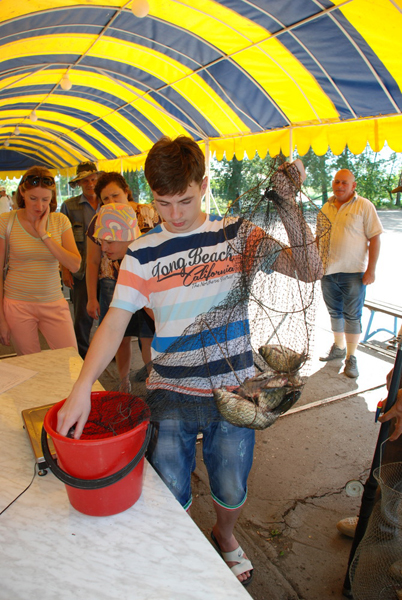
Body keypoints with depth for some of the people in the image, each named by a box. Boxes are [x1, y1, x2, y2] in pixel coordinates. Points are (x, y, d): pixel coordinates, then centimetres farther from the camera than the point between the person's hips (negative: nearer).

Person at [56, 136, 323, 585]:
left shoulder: (237, 234, -4)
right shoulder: (143, 253, -5)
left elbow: (308, 270, -9)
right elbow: (114, 324, -9)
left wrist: (287, 203, -20)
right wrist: (82, 387, -22)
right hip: (170, 395, 0)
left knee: (232, 489, 17)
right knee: (170, 494, 13)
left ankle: (224, 534, 54)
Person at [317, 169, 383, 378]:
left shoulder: (364, 206, -5)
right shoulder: (326, 208, 10)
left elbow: (375, 238, -8)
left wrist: (371, 269, -14)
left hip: (353, 272, -5)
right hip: (328, 270, 5)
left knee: (352, 315, 1)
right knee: (334, 312, 15)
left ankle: (351, 357, 11)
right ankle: (338, 347, 33)